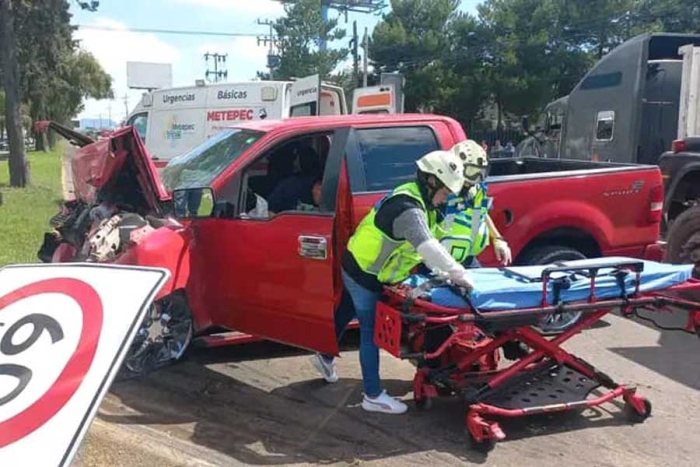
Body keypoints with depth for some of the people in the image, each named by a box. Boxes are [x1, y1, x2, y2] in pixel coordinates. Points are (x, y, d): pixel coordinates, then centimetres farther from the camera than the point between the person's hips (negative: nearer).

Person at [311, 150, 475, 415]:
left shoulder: (416, 200, 3)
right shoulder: (408, 209, -29)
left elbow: (427, 246, 7)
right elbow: (428, 248, -39)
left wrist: (444, 274, 1)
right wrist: (458, 275, -35)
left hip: (360, 268, 10)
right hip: (364, 275, -10)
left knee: (347, 314, 27)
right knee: (371, 331, -2)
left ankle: (325, 358, 50)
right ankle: (373, 397, 9)